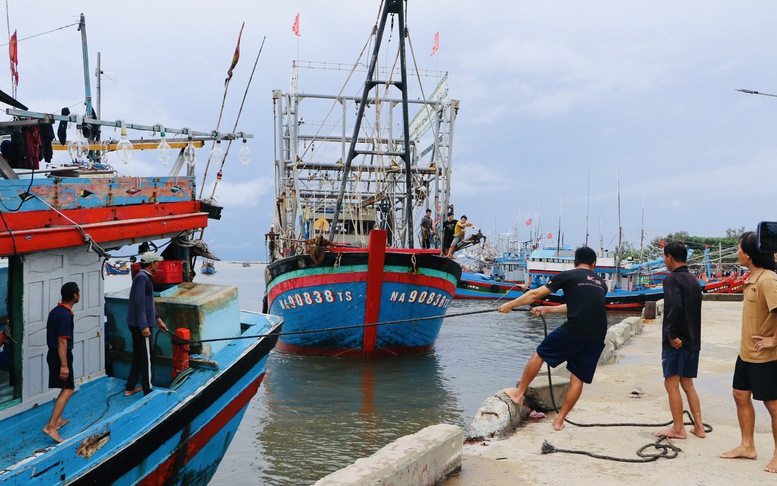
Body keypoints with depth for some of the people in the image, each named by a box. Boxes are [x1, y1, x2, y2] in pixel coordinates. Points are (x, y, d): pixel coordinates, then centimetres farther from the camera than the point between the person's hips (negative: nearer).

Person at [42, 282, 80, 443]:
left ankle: (57, 420, 28)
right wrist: (64, 365, -23)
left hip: (53, 353, 10)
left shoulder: (56, 311, 10)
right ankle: (51, 426, -16)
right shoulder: (66, 315, -21)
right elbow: (62, 342, -24)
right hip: (61, 356, -10)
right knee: (68, 391, -10)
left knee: (66, 389, 21)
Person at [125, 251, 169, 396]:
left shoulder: (146, 277, 15)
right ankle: (148, 391, 5)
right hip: (141, 324, -10)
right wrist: (144, 326, -25)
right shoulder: (142, 277, -17)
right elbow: (139, 302, -23)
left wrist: (158, 319, 27)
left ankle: (130, 388, 26)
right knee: (146, 357, -2)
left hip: (136, 324, 10)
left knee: (138, 356, 18)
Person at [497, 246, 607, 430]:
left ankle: (519, 393, 22)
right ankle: (559, 420, 15)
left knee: (539, 355, 14)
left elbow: (535, 294, 11)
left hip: (574, 331, -5)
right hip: (597, 338, 5)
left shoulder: (568, 276, 8)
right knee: (578, 379, 11)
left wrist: (510, 304, 23)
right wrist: (547, 309, 41)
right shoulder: (601, 283, 23)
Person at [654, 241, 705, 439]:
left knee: (671, 384, 0)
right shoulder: (694, 280, 14)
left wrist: (672, 334, -20)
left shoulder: (672, 279, -12)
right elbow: (695, 310, 17)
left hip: (676, 341, -8)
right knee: (687, 384, 15)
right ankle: (698, 427, 16)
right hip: (693, 340, 8)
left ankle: (678, 428, 4)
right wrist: (692, 337, 17)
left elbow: (675, 307, -26)